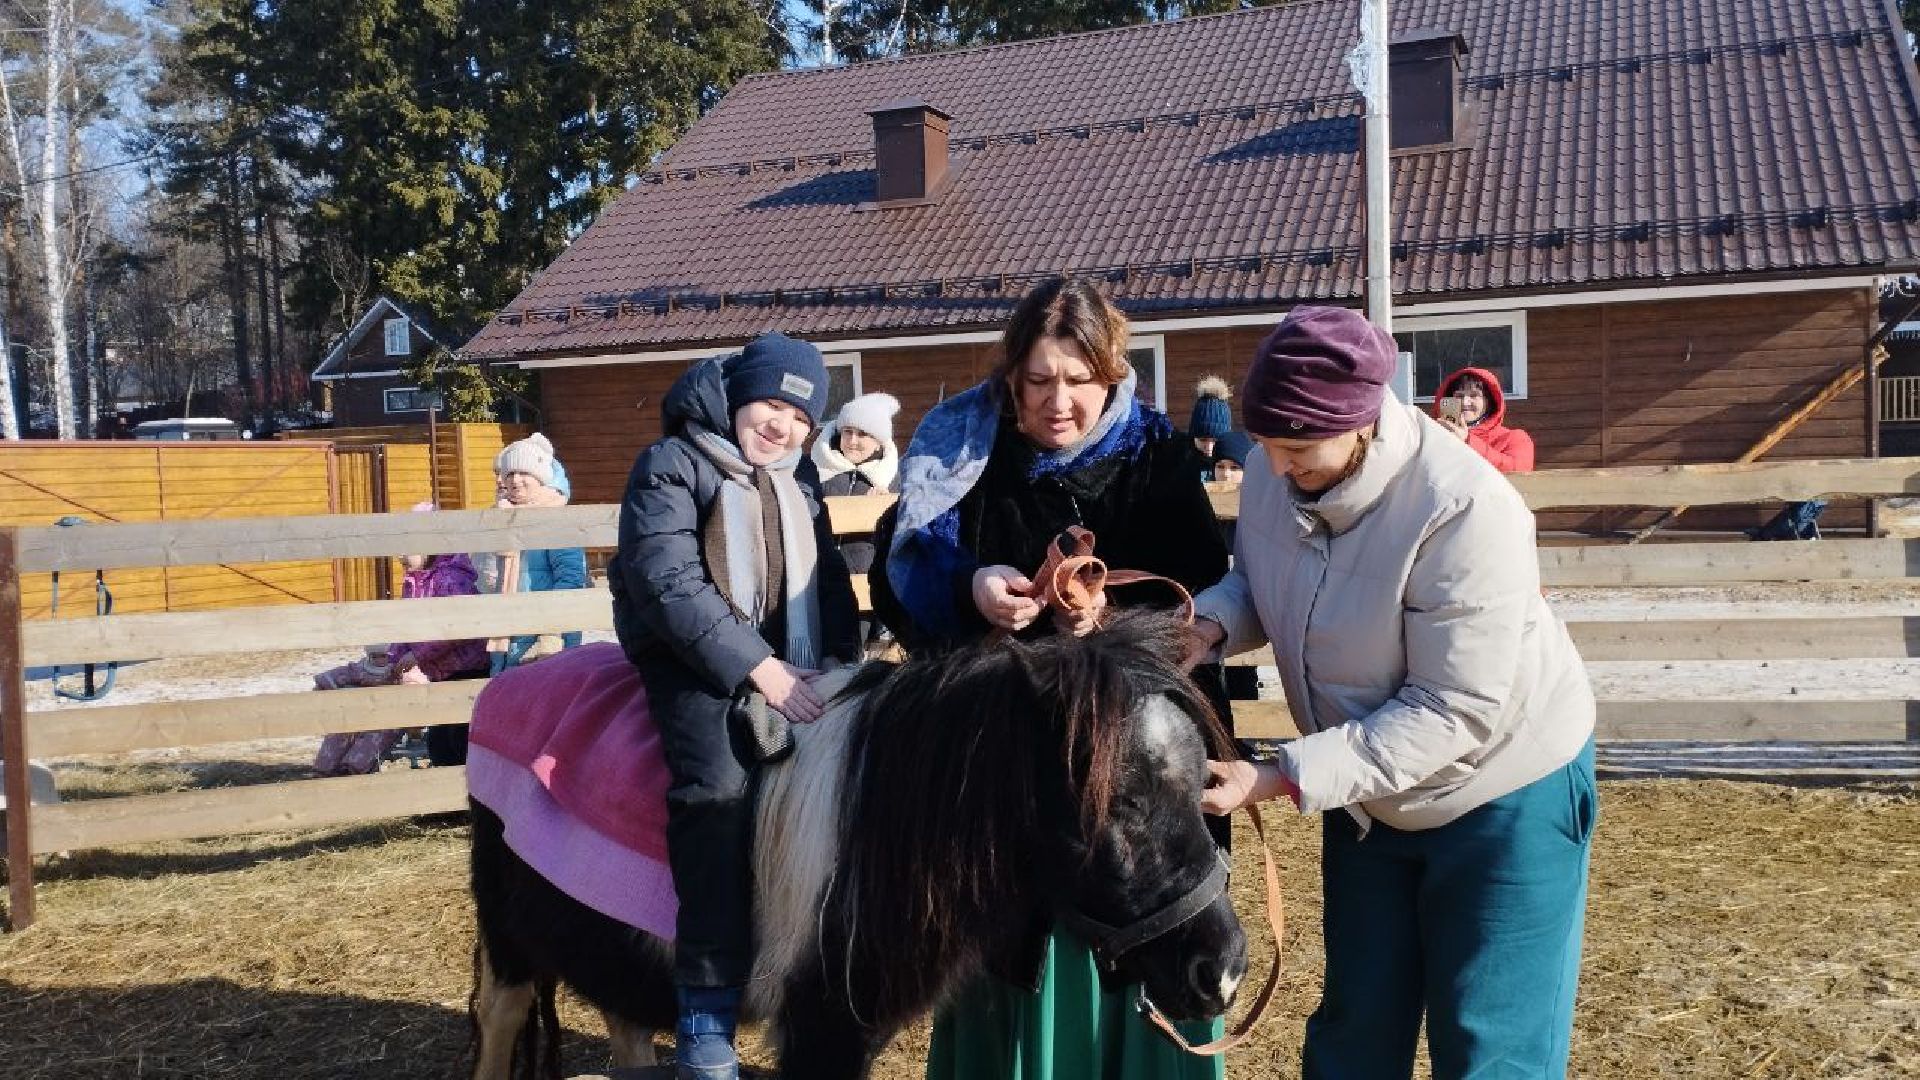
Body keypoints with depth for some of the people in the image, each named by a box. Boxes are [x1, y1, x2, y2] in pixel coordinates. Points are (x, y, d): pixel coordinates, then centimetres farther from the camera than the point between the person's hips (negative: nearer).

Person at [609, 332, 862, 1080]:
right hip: (694, 663, -6)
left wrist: (839, 659, -3)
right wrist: (758, 669, -22)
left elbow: (827, 575, 16)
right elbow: (671, 585, -16)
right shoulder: (671, 465, -5)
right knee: (721, 790, -29)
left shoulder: (796, 475, 17)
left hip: (789, 663, 6)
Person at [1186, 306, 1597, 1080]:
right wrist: (1210, 622, -19)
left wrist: (1284, 779, -33)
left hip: (1505, 797, -6)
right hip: (1366, 794, 6)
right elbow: (1260, 585, 6)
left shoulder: (1464, 512, -33)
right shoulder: (1273, 473, -13)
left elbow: (1456, 712, -30)